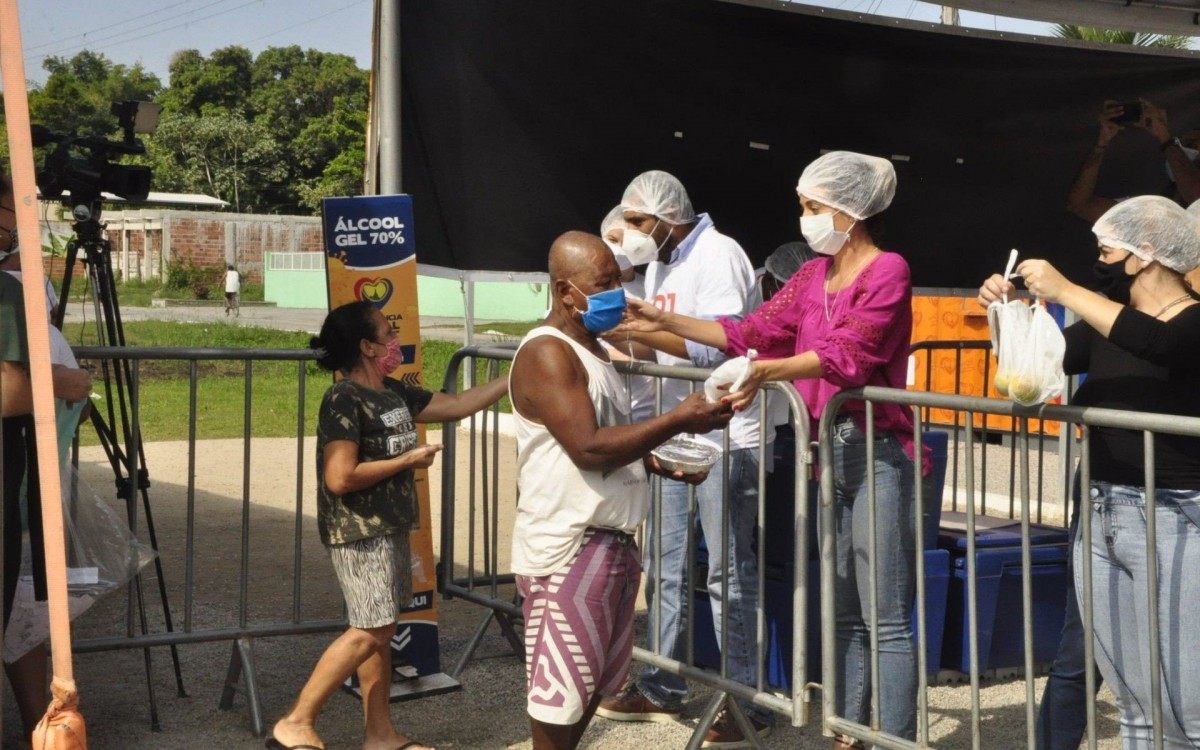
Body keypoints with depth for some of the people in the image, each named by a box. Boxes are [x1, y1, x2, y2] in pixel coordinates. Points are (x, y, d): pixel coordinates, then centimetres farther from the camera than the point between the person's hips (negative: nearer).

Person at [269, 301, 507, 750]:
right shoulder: (344, 400, -17)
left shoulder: (394, 393, 11)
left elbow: (456, 405, 18)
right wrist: (408, 461, -15)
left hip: (389, 529, 9)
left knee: (381, 630, 11)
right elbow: (340, 478, -24)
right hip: (359, 532, -9)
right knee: (371, 631, -10)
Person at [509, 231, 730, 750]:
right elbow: (588, 449, -25)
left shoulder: (591, 349, 15)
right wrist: (678, 421, -22)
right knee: (560, 686, 0)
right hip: (566, 549, -10)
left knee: (594, 679, 18)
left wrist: (658, 463, 8)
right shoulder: (546, 354, -16)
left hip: (611, 542, 10)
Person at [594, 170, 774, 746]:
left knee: (729, 571, -3)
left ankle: (747, 703, 7)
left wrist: (638, 329, -24)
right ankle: (663, 688, 24)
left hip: (726, 435, -9)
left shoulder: (718, 256, -13)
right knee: (665, 564, 13)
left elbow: (717, 347, -24)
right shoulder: (660, 264, 14)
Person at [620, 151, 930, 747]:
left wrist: (766, 371, -36)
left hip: (879, 453, -8)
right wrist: (665, 322, 9)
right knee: (843, 614, 14)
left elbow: (845, 355, -23)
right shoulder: (815, 275, 14)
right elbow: (751, 331, 14)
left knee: (887, 622, -5)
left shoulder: (887, 272, -10)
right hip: (832, 451, 8)